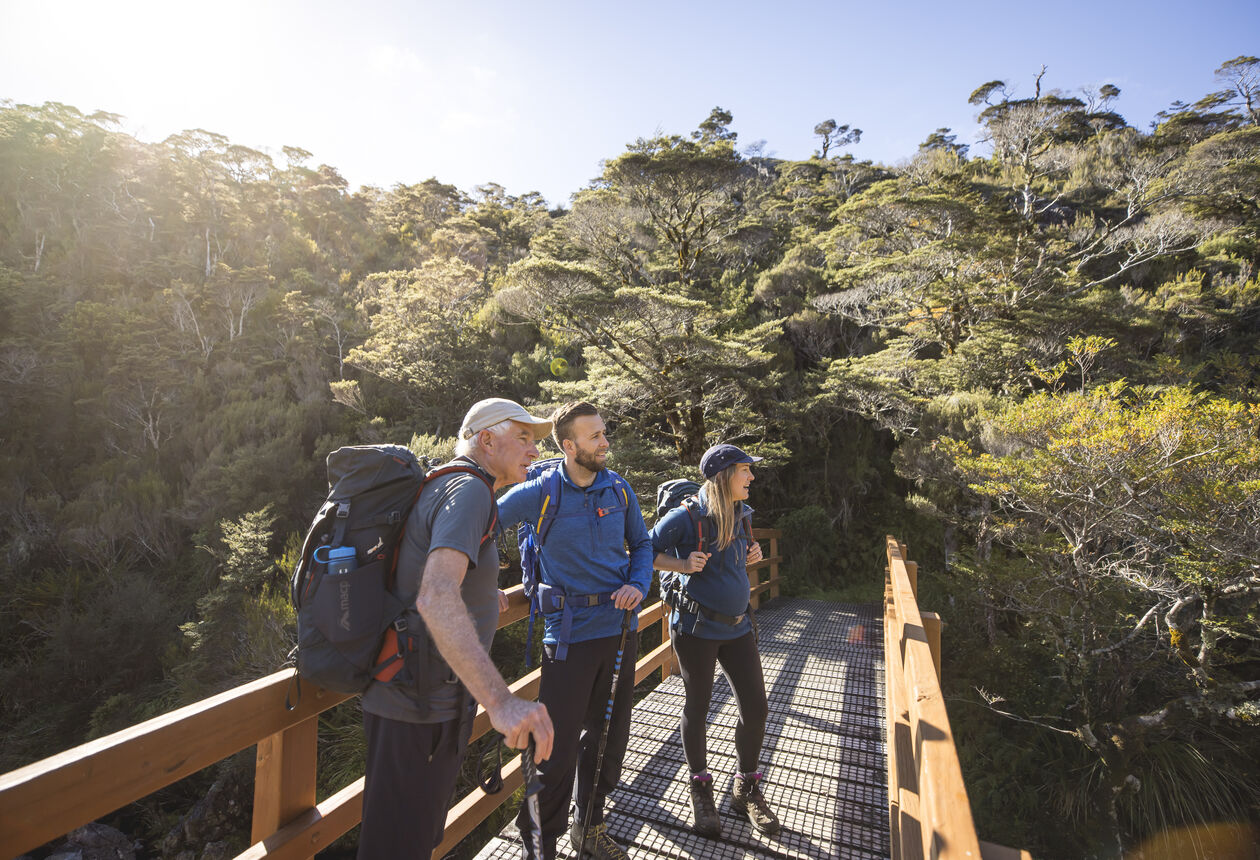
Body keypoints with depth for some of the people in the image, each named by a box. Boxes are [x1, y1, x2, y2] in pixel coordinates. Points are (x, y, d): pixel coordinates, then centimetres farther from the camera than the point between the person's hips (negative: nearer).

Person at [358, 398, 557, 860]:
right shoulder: (468, 490, -21)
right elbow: (436, 596, -37)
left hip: (426, 698, 10)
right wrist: (500, 701, -44)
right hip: (420, 705, -10)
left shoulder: (445, 488, 12)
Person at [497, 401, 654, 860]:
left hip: (620, 628, 5)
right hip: (569, 633, -4)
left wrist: (638, 585, -4)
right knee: (558, 748, 0)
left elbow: (641, 543, 12)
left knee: (609, 736, 17)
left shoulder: (619, 488, 1)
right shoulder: (540, 492, -11)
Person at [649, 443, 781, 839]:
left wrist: (752, 556, 2)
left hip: (738, 626, 6)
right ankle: (701, 789, 33)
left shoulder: (742, 515, 4)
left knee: (755, 707, 8)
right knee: (697, 707, 10)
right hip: (697, 626, -6)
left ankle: (747, 789, 32)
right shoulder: (685, 518, -17)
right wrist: (682, 564, -21)